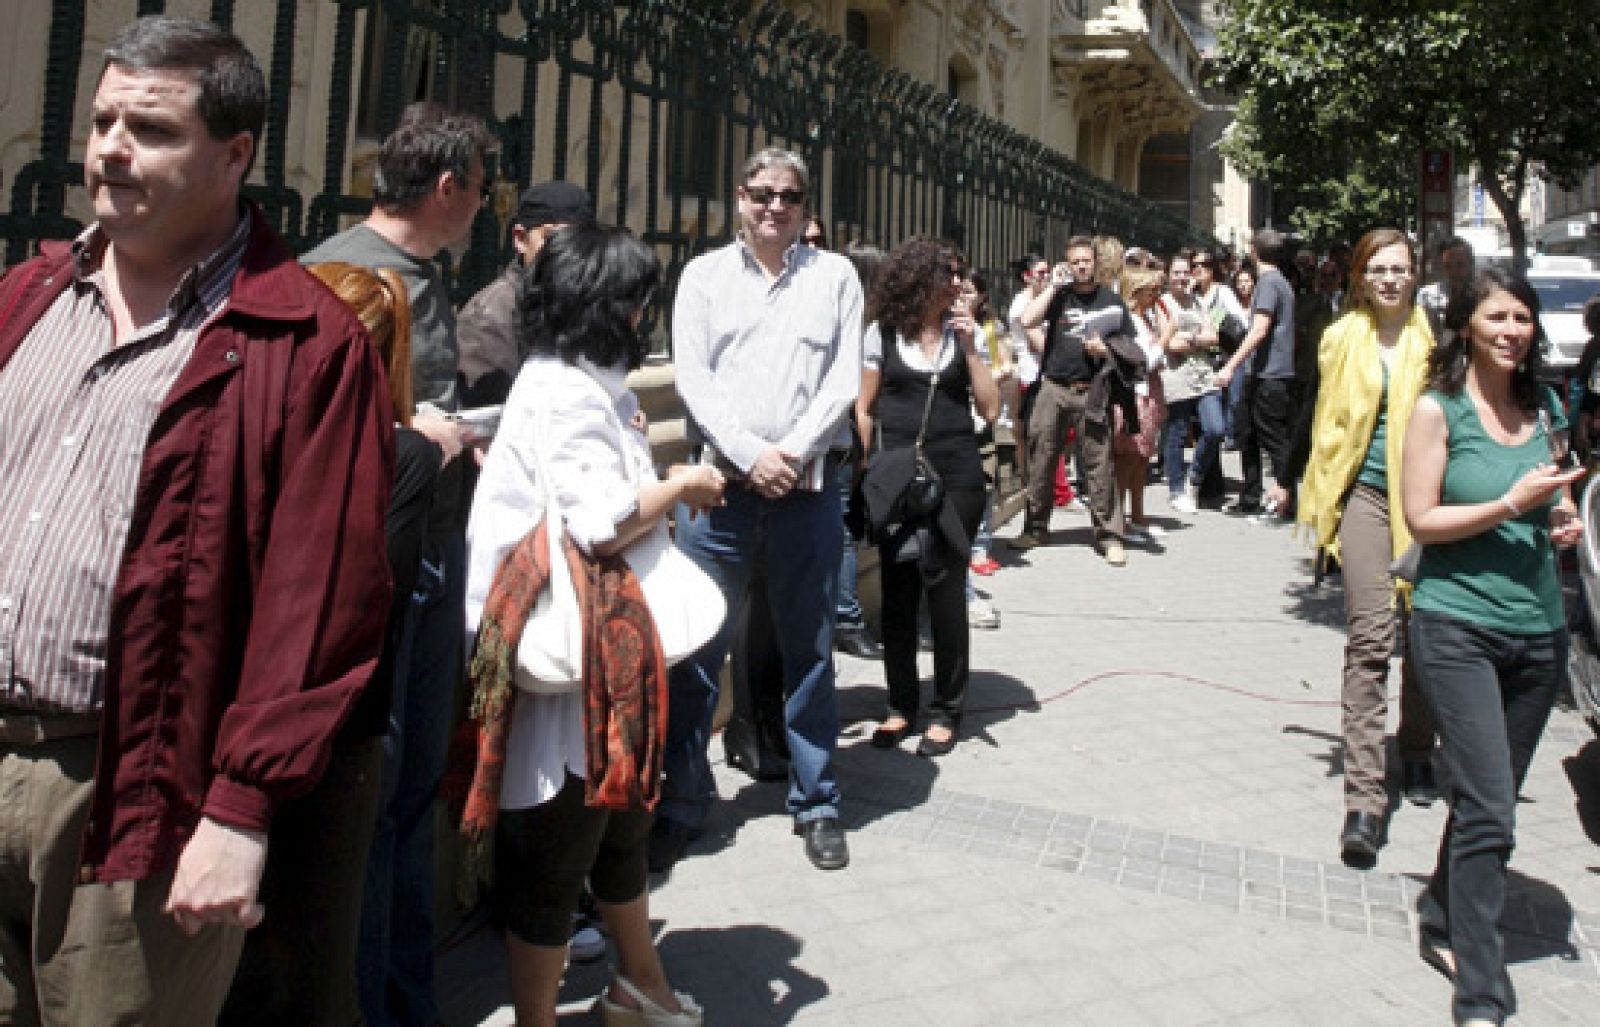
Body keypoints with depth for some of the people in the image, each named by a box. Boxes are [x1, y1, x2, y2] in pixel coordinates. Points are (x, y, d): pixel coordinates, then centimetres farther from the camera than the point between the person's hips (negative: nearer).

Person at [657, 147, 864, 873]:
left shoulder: (834, 275, 10)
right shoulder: (704, 274, 10)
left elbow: (845, 379, 1)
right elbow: (692, 377, -1)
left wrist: (793, 451, -12)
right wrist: (750, 454, -12)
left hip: (810, 481, 0)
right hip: (723, 478, 0)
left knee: (809, 647, 8)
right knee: (697, 643, 2)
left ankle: (816, 802, 20)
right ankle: (683, 800, 16)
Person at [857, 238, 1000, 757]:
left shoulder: (965, 332, 7)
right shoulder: (883, 331, 4)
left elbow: (990, 409, 2)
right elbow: (865, 409, 6)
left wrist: (969, 346, -5)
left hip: (955, 475, 0)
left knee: (945, 591, 2)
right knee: (898, 591, 7)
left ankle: (947, 710, 15)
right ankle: (901, 704, 20)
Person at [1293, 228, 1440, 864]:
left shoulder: (1435, 335, 2)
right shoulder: (1342, 338, 5)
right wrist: (1320, 498, 8)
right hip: (1365, 492, -1)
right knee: (1369, 639, -10)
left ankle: (1417, 752, 37)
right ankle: (1364, 797, -9)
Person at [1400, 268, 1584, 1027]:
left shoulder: (1546, 410, 10)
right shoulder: (1438, 410, -6)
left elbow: (1558, 499, 22)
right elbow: (1421, 519, -10)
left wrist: (1566, 522, 1)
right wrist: (1510, 505, -19)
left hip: (1538, 630, 6)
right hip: (1456, 627, -6)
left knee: (1489, 799, 15)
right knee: (1489, 810, -9)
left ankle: (1442, 923, 36)